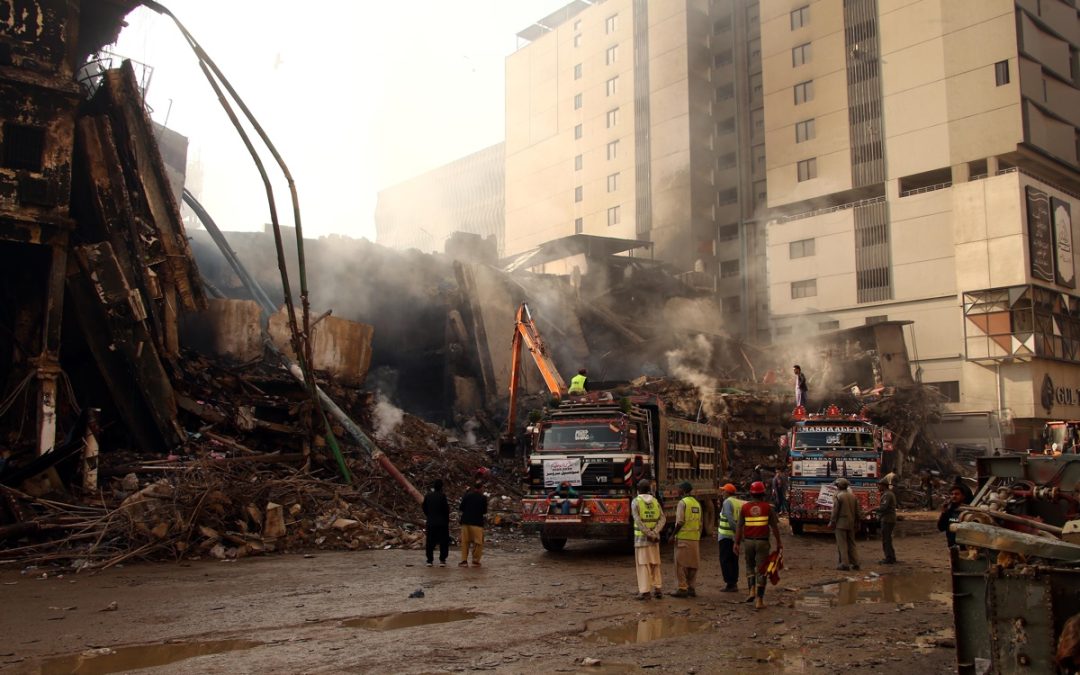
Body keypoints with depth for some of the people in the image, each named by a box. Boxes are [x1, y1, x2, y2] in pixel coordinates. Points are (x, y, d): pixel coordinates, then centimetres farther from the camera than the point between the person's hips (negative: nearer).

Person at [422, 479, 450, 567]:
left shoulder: (427, 496, 1)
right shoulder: (442, 495, -13)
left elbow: (424, 508, 7)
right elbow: (446, 509, -12)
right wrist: (447, 520, 0)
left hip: (430, 522, 4)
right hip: (442, 522, -4)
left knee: (430, 542, 10)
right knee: (443, 541, 5)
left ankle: (430, 560, 9)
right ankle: (442, 560, 3)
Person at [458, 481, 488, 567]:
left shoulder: (467, 495, 1)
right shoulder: (483, 497, -5)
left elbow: (461, 508, 2)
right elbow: (484, 511, -1)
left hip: (466, 522, 3)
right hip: (477, 522, -3)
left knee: (465, 542, 10)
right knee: (478, 542, 7)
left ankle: (464, 560, 5)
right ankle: (475, 561, 6)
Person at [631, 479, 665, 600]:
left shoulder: (635, 502, -5)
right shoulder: (655, 501, 8)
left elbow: (638, 521, -16)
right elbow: (662, 519, -3)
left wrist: (650, 534, -15)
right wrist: (654, 533, -12)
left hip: (641, 537, -4)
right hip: (654, 538, 4)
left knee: (642, 564, -1)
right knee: (655, 564, 14)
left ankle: (644, 591, -4)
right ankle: (657, 589, 12)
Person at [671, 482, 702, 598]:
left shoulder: (682, 502, -10)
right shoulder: (697, 503, 13)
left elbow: (680, 522, -16)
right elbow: (700, 523, 15)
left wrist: (674, 534, -6)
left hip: (683, 537, -7)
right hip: (695, 538, 7)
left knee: (681, 564, -1)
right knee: (693, 564, 11)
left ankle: (682, 588, -1)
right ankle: (691, 588, 14)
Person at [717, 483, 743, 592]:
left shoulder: (727, 502, -13)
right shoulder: (739, 502, 9)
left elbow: (730, 519, -22)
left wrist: (736, 529, -19)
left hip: (726, 535, -8)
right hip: (736, 536, 8)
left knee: (725, 560, -3)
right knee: (734, 560, 14)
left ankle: (730, 584, -5)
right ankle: (734, 583, 17)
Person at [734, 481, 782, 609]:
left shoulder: (745, 507, 0)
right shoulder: (768, 507, -3)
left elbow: (739, 527, 0)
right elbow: (774, 526, -1)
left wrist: (737, 543, 5)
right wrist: (778, 542, 8)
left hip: (748, 541, 1)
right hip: (762, 542, -1)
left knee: (750, 566, 22)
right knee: (761, 570, 4)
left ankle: (752, 590, 5)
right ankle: (759, 600, 3)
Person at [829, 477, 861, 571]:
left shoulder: (838, 496, -11)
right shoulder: (853, 496, 9)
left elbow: (835, 512, -13)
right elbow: (857, 512, 11)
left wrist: (832, 523, -5)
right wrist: (857, 524, 19)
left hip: (841, 524, -6)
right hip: (851, 524, 6)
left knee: (842, 545, -2)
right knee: (851, 543, 13)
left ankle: (845, 564, -4)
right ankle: (855, 563, 13)